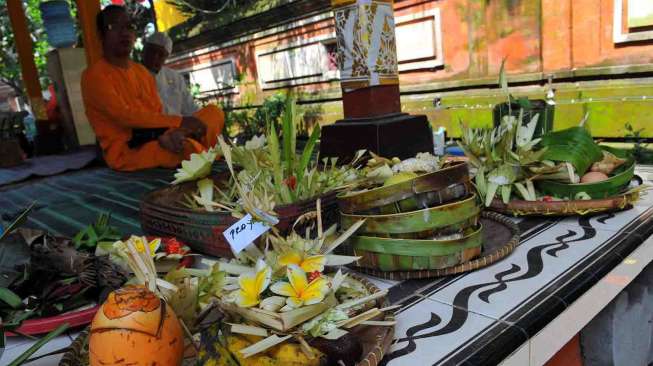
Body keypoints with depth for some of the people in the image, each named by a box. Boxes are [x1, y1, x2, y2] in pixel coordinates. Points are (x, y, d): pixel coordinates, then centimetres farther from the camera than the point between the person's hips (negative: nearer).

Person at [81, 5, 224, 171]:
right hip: (124, 152, -7)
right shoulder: (94, 75, -6)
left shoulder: (143, 72, 15)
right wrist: (179, 121, -20)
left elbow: (158, 114, 6)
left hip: (153, 141, 7)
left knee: (213, 112, 0)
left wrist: (169, 134, -18)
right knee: (186, 149, -35)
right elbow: (124, 115, -18)